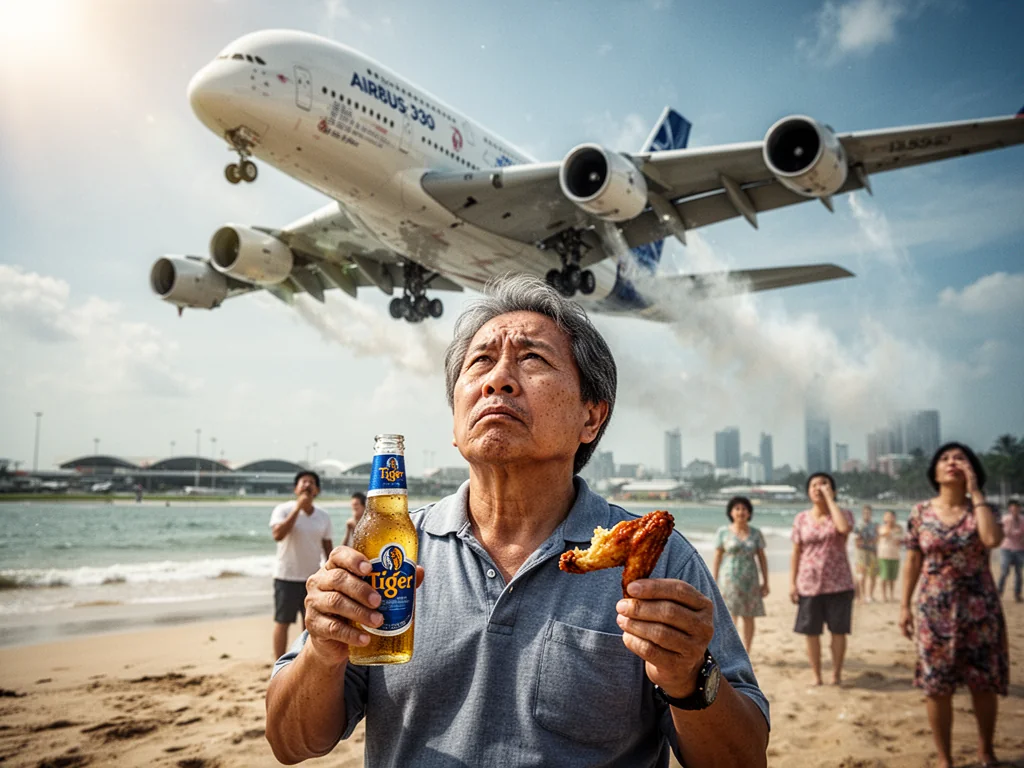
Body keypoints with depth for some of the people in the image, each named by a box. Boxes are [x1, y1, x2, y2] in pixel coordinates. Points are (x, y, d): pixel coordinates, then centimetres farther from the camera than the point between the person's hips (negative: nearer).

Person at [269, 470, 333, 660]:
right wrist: (297, 508, -25)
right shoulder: (283, 510, -9)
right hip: (287, 577, -4)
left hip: (313, 578, 4)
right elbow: (277, 535, -26)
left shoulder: (323, 516, 3)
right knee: (282, 622, 3)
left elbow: (328, 548, 8)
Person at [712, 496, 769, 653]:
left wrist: (765, 582, 4)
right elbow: (717, 558, -1)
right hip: (730, 580, -3)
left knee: (749, 618, 6)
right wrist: (714, 583, -3)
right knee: (730, 618, -11)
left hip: (750, 581, 3)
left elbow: (762, 558, 8)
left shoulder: (755, 533, 4)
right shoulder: (723, 532, -2)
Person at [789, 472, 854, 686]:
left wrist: (830, 498, -18)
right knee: (811, 631, 5)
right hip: (809, 584, 1)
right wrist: (792, 583, 0)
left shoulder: (843, 514, 0)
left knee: (838, 630, 4)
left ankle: (837, 673, 19)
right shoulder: (801, 518, 4)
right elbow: (796, 552, 5)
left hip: (838, 583, -1)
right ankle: (815, 673, 18)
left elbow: (844, 528, -26)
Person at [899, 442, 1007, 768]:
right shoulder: (920, 513, 0)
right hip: (935, 610, 0)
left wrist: (975, 491, -17)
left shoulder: (980, 508, -1)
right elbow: (912, 561, 4)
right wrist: (904, 605, 1)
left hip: (979, 608, 0)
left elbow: (993, 539, -23)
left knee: (985, 683, 9)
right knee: (937, 686, 4)